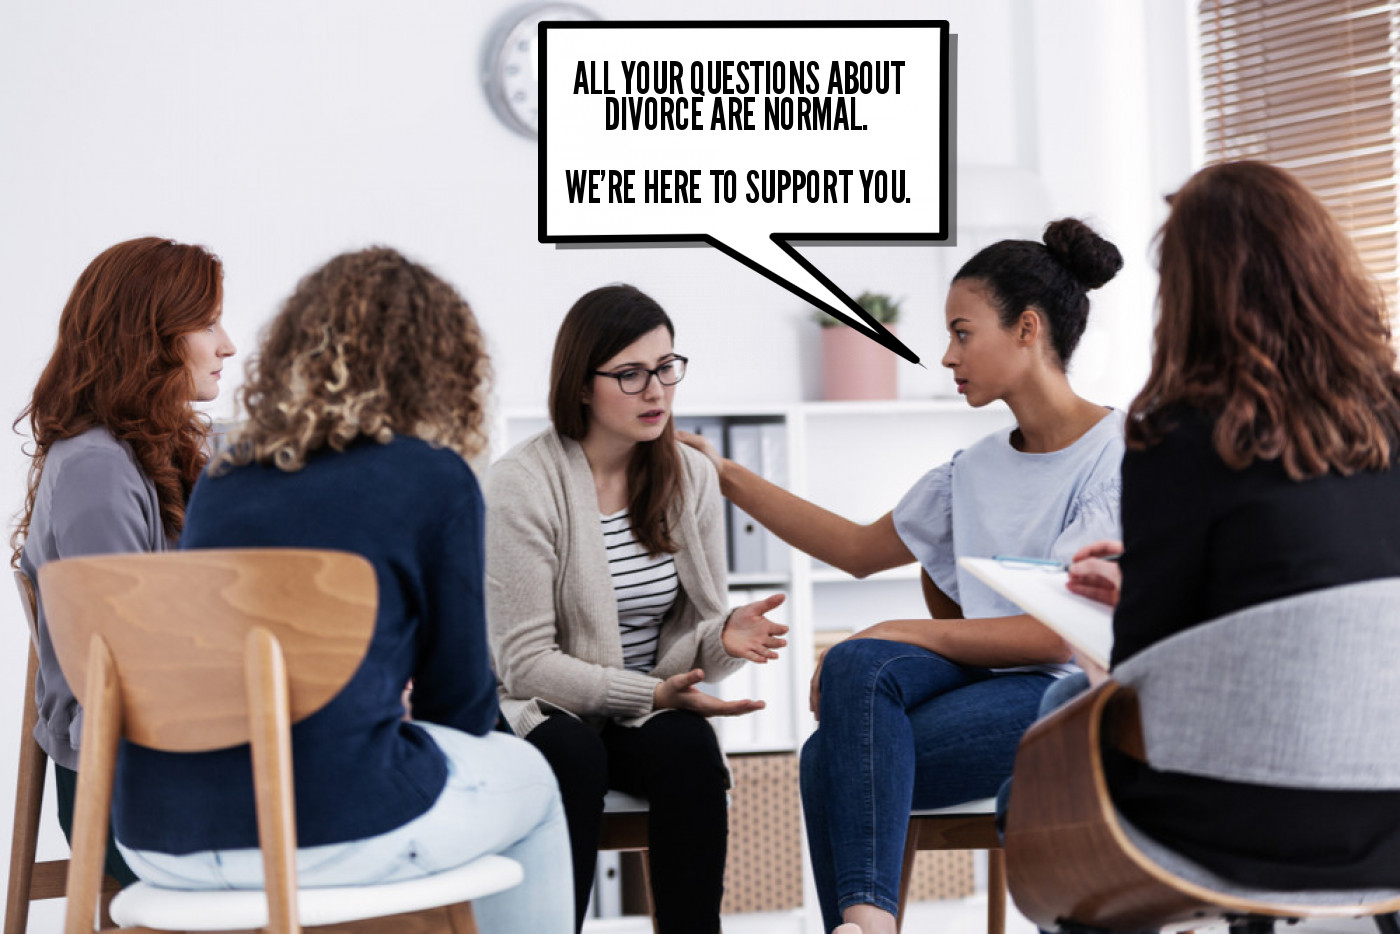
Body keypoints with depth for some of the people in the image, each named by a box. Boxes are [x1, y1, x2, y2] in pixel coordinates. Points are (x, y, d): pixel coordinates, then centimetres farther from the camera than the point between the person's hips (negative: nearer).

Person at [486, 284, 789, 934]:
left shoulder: (690, 477, 3)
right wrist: (651, 692, -26)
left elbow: (689, 637, 5)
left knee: (690, 749, -28)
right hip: (540, 710, -3)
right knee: (572, 754, -35)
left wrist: (724, 636, -20)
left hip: (648, 711, 4)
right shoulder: (523, 484, -13)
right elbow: (527, 661, -15)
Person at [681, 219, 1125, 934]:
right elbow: (860, 550, 25)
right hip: (984, 675, 7)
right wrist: (728, 478, 24)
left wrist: (908, 633, -18)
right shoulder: (977, 469, 15)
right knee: (855, 663, -28)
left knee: (831, 761, -26)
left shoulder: (1117, 453, -8)